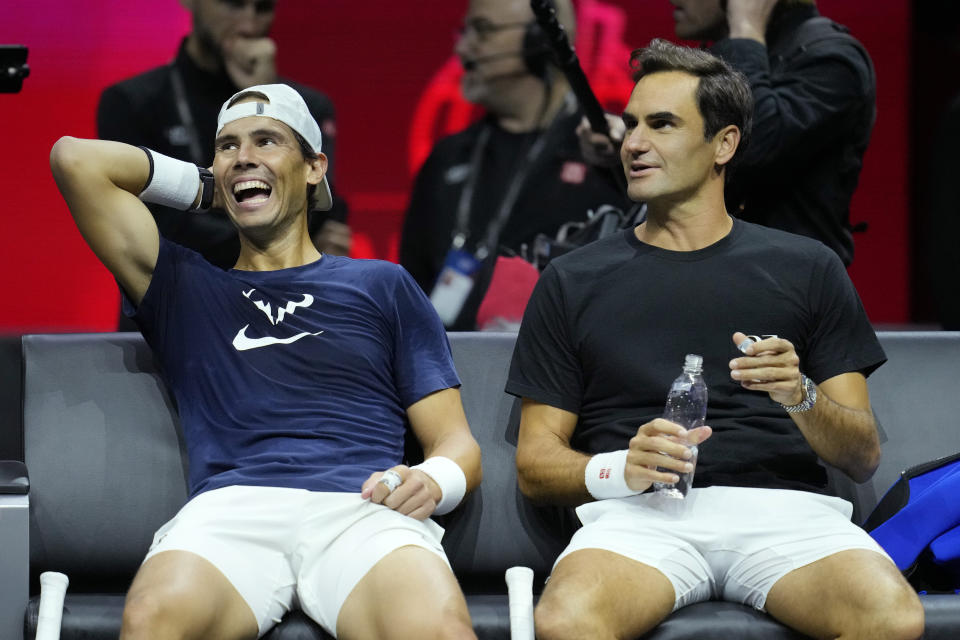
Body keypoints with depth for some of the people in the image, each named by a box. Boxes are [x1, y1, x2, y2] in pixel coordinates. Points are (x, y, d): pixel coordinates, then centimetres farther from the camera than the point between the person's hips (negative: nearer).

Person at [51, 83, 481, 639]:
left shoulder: (382, 286, 28)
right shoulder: (185, 287, 29)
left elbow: (458, 444, 19)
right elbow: (76, 159, 20)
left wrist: (432, 481, -5)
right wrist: (203, 186, 32)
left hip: (362, 510, -1)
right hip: (231, 508, 1)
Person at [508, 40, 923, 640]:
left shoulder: (807, 269, 17)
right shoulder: (573, 281, 17)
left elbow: (864, 456, 13)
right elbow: (536, 464, 13)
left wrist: (802, 398, -9)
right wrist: (619, 469, -9)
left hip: (782, 506, 1)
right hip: (640, 513, -1)